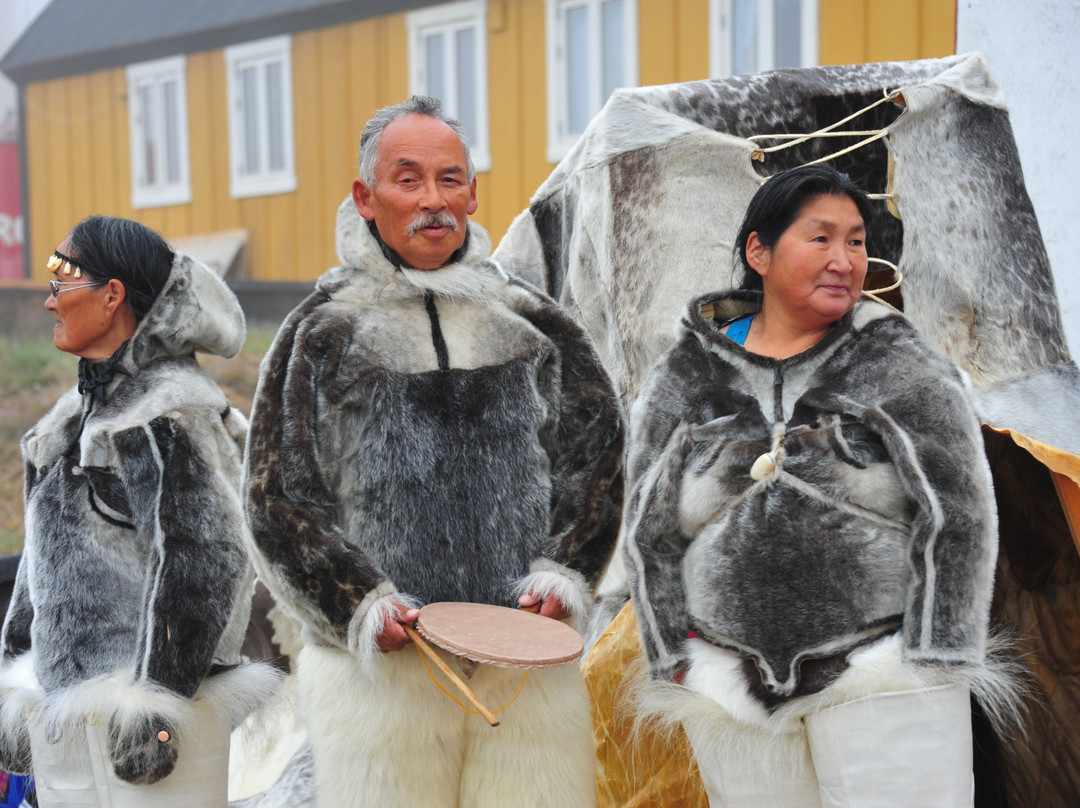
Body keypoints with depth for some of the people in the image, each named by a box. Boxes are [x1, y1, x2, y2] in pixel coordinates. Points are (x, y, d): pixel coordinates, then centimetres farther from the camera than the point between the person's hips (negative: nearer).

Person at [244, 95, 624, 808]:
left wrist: (562, 573, -1)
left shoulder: (534, 326, 10)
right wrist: (360, 606, -9)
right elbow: (278, 496, 3)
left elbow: (597, 455, 14)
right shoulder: (323, 335, 4)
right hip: (379, 665, -1)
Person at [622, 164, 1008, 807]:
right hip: (734, 694, 2)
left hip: (884, 677, -2)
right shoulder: (684, 379, 5)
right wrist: (680, 674, 2)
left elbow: (957, 516, -4)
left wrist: (930, 671, -9)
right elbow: (650, 532, 7)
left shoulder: (902, 366, -1)